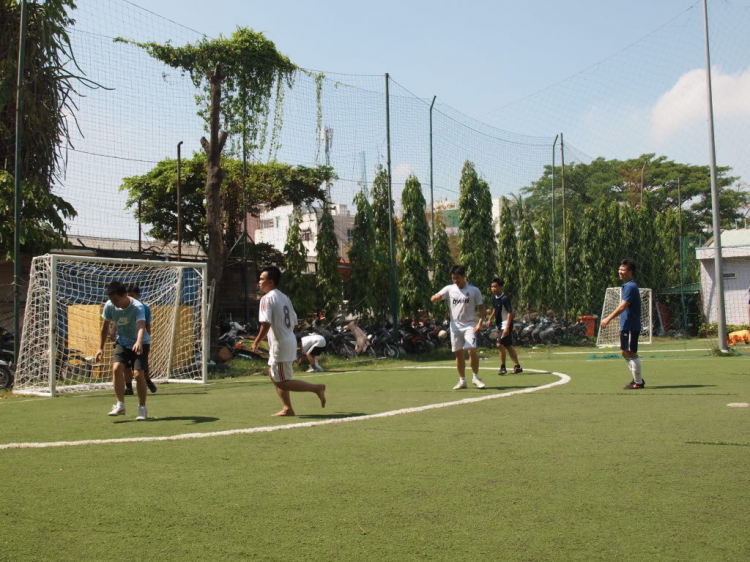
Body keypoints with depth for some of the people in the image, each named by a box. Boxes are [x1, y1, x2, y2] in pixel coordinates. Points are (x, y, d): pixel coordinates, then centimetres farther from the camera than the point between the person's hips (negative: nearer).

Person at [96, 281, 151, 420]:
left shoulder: (137, 307, -28)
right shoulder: (109, 306, -13)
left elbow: (141, 326, -45)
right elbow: (105, 326, 3)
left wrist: (139, 342, -64)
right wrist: (101, 348, 1)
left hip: (140, 343, -4)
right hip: (122, 342, 4)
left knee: (139, 374, -15)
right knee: (117, 368, -19)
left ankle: (142, 409, 2)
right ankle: (120, 405, -8)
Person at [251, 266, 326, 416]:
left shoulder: (267, 298, -13)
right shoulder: (284, 297, 14)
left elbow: (266, 324, -22)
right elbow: (294, 321, 15)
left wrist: (256, 342, -13)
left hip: (280, 345, -9)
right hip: (290, 341, 9)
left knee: (283, 382, -2)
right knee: (274, 374, 20)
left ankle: (316, 388, -6)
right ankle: (288, 408, 21)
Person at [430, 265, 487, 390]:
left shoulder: (474, 290, -1)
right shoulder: (449, 289, 4)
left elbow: (482, 308, 3)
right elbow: (433, 299, -3)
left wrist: (480, 322, -12)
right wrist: (436, 297, -27)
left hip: (469, 325, -3)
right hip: (455, 326, 3)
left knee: (472, 350, -17)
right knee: (459, 353, 5)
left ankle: (476, 377, -1)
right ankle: (462, 380, 15)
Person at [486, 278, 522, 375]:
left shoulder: (504, 298, -20)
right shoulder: (494, 297, 6)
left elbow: (510, 312, -24)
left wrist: (507, 327, -29)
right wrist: (490, 319, 23)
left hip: (506, 324, -9)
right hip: (500, 324, 9)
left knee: (500, 344, -14)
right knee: (509, 345, 11)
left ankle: (503, 367, -2)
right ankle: (517, 366, 18)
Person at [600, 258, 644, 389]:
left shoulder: (630, 287, -16)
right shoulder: (627, 286, 15)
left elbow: (622, 306, -26)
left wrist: (609, 318, -29)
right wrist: (622, 324, 22)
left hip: (631, 326, -10)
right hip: (626, 326, 10)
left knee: (632, 353, -4)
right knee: (625, 353, 14)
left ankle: (638, 382, 4)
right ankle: (637, 378, 23)